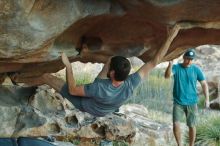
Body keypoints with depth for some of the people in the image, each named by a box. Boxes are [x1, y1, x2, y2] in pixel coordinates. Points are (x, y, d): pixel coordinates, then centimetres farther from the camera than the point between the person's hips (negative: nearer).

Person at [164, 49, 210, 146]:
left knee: (192, 126, 4)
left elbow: (204, 84, 1)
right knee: (176, 124, -11)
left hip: (192, 103, 1)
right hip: (178, 102, -1)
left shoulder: (196, 69, -2)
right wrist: (170, 64, -39)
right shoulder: (176, 67, -4)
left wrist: (207, 99, -8)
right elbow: (167, 76, -22)